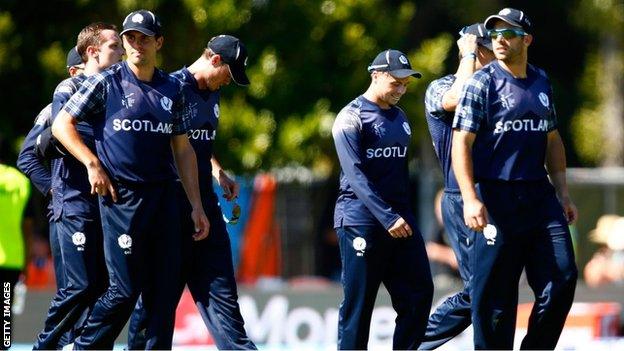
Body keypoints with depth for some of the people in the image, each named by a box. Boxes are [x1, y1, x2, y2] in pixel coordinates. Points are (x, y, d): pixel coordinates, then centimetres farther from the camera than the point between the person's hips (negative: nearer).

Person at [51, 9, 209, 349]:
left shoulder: (172, 89, 12)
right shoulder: (105, 83, 0)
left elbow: (182, 149, 15)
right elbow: (62, 125, 2)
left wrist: (196, 205, 11)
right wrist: (93, 165, -9)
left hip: (163, 197, 5)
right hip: (121, 196, -5)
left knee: (166, 288, 1)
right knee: (125, 289, -7)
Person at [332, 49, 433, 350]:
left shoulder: (400, 118, 16)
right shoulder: (352, 117, -8)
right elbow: (355, 176, -17)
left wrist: (405, 216, 14)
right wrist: (388, 218, -23)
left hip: (400, 220, 7)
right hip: (361, 221, -7)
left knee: (419, 293, 0)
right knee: (358, 303, -4)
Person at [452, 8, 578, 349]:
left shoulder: (541, 82, 14)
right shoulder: (482, 83, -4)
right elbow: (462, 143, -10)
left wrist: (562, 192, 15)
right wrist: (470, 199, -21)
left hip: (539, 194, 5)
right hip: (497, 197, -5)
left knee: (562, 276, -2)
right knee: (495, 290, -3)